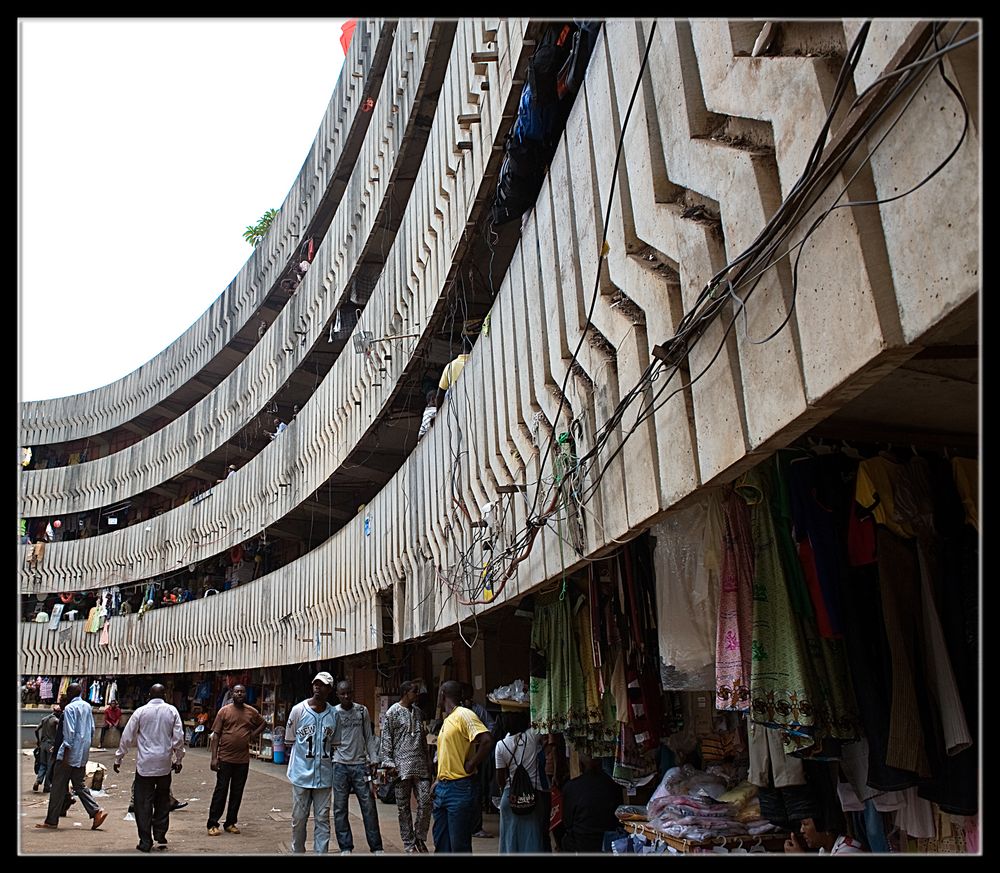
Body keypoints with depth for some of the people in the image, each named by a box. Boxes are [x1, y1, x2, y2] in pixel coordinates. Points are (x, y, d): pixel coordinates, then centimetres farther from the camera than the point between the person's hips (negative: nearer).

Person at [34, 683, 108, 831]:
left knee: (58, 787, 4)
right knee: (80, 785, 12)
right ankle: (96, 811, -1)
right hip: (82, 755, 8)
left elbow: (70, 732, -18)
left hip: (70, 753, -7)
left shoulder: (70, 708, -11)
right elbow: (92, 730, 16)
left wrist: (65, 754, -17)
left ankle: (52, 820, 10)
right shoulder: (87, 707, 12)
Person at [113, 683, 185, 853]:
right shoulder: (172, 711, 1)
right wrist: (178, 759, 12)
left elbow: (127, 737, 0)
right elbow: (179, 738, 1)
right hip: (165, 764, 2)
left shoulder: (141, 711, -2)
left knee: (143, 803, 4)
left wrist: (118, 758, 10)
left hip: (145, 764, -2)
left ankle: (145, 842, 5)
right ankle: (160, 837, 17)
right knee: (162, 802, 15)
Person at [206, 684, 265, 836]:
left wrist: (252, 735, 4)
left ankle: (230, 823, 19)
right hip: (225, 759, -3)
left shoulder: (251, 712, 5)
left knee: (237, 792, 9)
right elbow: (215, 735, -3)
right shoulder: (224, 711, -3)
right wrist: (214, 758, -9)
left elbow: (262, 724, 22)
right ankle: (213, 824, 9)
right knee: (221, 791, 0)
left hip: (243, 760, 3)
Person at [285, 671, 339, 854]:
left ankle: (321, 852, 12)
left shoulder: (334, 714, 3)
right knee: (299, 818, 8)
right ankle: (297, 851, 25)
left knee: (322, 819, 5)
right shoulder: (298, 710, -3)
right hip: (301, 774, -1)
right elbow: (290, 741, 4)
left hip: (324, 776, 2)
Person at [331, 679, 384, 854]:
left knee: (369, 806, 0)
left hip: (360, 764, 1)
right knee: (340, 808, 4)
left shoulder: (362, 711, 4)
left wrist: (372, 760, 3)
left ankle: (376, 848, 8)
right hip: (340, 765, 0)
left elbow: (368, 737, 8)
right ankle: (345, 848, 15)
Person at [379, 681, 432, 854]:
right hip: (402, 766, -5)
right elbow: (386, 739, -5)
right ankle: (409, 844, 13)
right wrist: (388, 763, -11)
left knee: (426, 802, -2)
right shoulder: (392, 712, -3)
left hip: (420, 766, 5)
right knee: (403, 807, 3)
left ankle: (420, 838, 16)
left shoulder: (418, 712, 14)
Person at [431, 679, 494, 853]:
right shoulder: (447, 720, 17)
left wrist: (470, 766, -17)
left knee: (459, 845, -2)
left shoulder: (463, 715, -13)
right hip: (442, 788, 9)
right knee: (441, 842, 15)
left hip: (459, 788, -9)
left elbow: (487, 741, -25)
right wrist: (438, 781, 15)